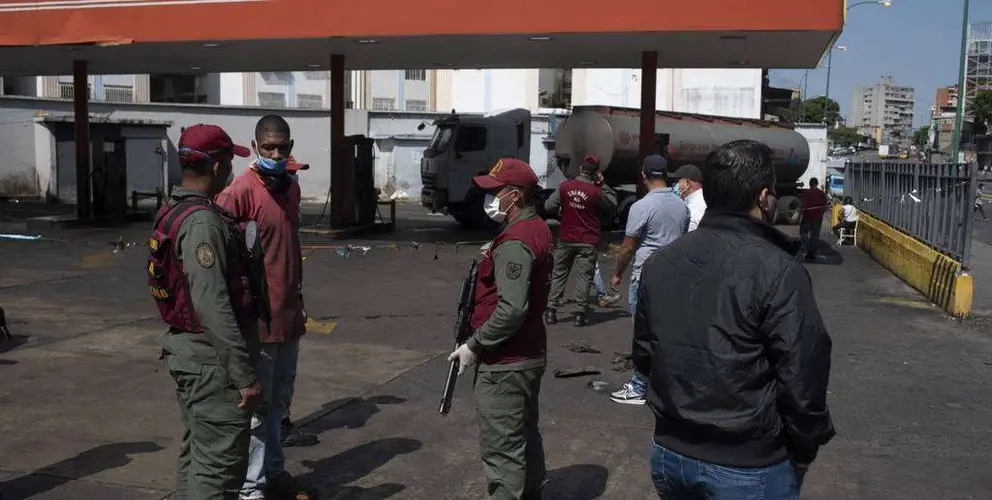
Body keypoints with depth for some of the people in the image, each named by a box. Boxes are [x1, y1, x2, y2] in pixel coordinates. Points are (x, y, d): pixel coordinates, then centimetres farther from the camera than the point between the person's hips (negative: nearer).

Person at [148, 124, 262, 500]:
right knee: (219, 468, -4)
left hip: (189, 356, 10)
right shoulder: (202, 222, -21)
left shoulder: (172, 212, 10)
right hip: (213, 363, -10)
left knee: (194, 459, 19)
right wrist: (244, 375, -22)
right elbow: (213, 307, -25)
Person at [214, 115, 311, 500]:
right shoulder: (240, 191, -13)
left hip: (289, 315, 7)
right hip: (258, 318, -7)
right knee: (256, 405, 2)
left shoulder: (291, 187, 10)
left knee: (279, 400, 17)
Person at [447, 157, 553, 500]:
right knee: (525, 434, 23)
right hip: (530, 353, 11)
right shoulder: (538, 229, 9)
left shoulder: (514, 243, -23)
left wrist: (473, 346, -18)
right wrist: (492, 259, 8)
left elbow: (511, 310, -28)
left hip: (505, 363, -11)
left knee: (502, 449, -1)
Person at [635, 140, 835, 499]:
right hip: (748, 466, -5)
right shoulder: (777, 270, -18)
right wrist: (803, 452, -3)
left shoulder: (659, 262, 1)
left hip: (669, 452, 5)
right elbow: (802, 379, -18)